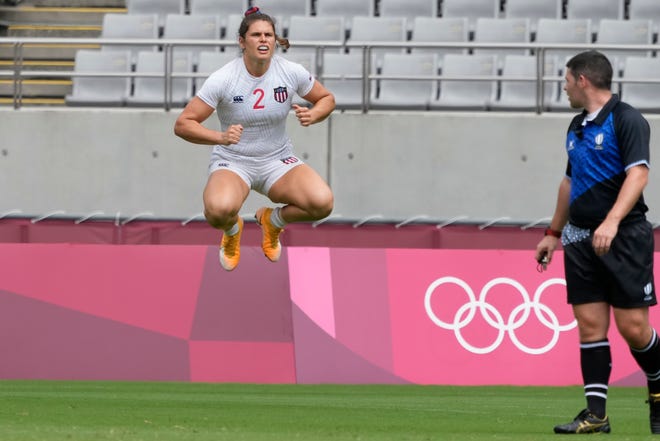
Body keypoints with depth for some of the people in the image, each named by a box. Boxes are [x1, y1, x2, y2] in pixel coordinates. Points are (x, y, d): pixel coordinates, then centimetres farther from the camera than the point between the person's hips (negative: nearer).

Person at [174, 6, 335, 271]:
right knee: (218, 210, -38)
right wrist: (221, 137, -33)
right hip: (232, 162, -3)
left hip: (278, 160, 3)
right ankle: (232, 231, 7)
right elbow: (183, 124, -15)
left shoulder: (292, 72, -9)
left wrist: (314, 115, -15)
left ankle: (273, 220, 12)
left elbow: (326, 98, 10)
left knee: (322, 203, -26)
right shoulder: (223, 79, -17)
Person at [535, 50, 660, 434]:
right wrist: (554, 233, 28)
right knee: (591, 326, 0)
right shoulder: (577, 127, 16)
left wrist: (612, 222, -32)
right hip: (581, 239, 7)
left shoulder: (627, 120, -10)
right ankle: (596, 414, -1)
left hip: (624, 238, -7)